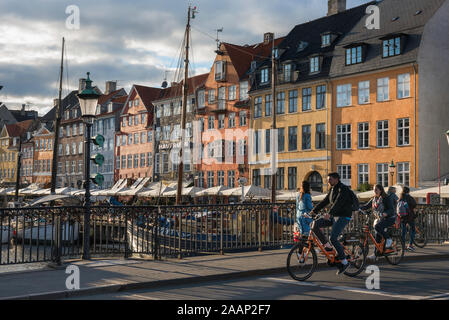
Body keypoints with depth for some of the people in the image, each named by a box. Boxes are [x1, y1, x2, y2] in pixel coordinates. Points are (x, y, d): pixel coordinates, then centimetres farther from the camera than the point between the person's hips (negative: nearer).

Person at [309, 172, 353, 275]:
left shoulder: (343, 189, -14)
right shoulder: (332, 189, 15)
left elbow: (338, 202, -29)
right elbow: (325, 201, 12)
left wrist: (329, 213, -41)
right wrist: (314, 211, 2)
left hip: (343, 217, -8)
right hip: (333, 216, 8)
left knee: (333, 238, -20)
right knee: (315, 224, -9)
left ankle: (344, 262, -7)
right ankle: (327, 246, 2)